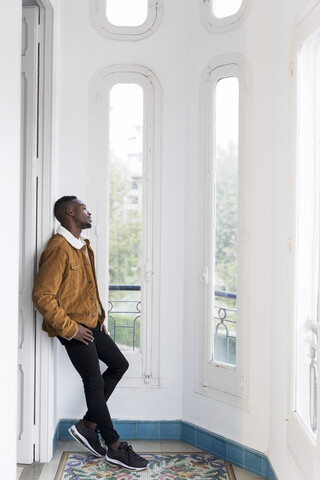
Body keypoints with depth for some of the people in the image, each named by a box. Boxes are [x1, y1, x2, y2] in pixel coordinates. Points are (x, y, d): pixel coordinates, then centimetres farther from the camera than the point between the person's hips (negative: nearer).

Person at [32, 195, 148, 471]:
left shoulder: (82, 246, 11)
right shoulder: (59, 249, -20)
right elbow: (42, 296, -25)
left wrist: (99, 317, 13)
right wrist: (70, 329, -21)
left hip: (91, 324, 10)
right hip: (75, 330, -10)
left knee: (119, 365, 15)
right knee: (95, 383, -2)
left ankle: (88, 425, 20)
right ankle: (114, 448, 12)